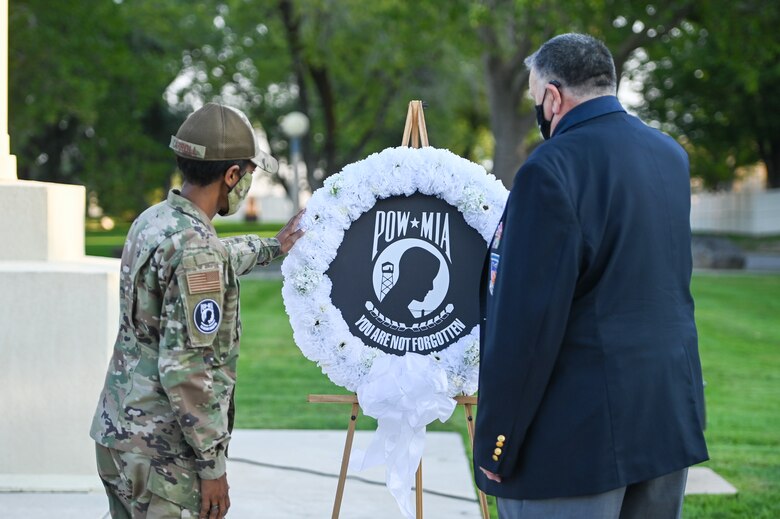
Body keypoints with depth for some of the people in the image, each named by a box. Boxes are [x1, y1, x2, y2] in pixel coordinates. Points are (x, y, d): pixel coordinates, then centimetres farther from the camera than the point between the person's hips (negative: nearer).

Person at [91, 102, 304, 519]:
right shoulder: (195, 249, -20)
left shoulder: (152, 221, 9)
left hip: (117, 436, 9)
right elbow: (185, 369, -23)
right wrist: (213, 464, -17)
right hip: (163, 453, -9)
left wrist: (272, 247, 49)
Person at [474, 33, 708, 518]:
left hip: (580, 437, -8)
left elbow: (525, 320, -19)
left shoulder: (552, 169, -16)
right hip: (671, 422, 8)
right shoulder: (671, 156, 10)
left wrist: (495, 445, -12)